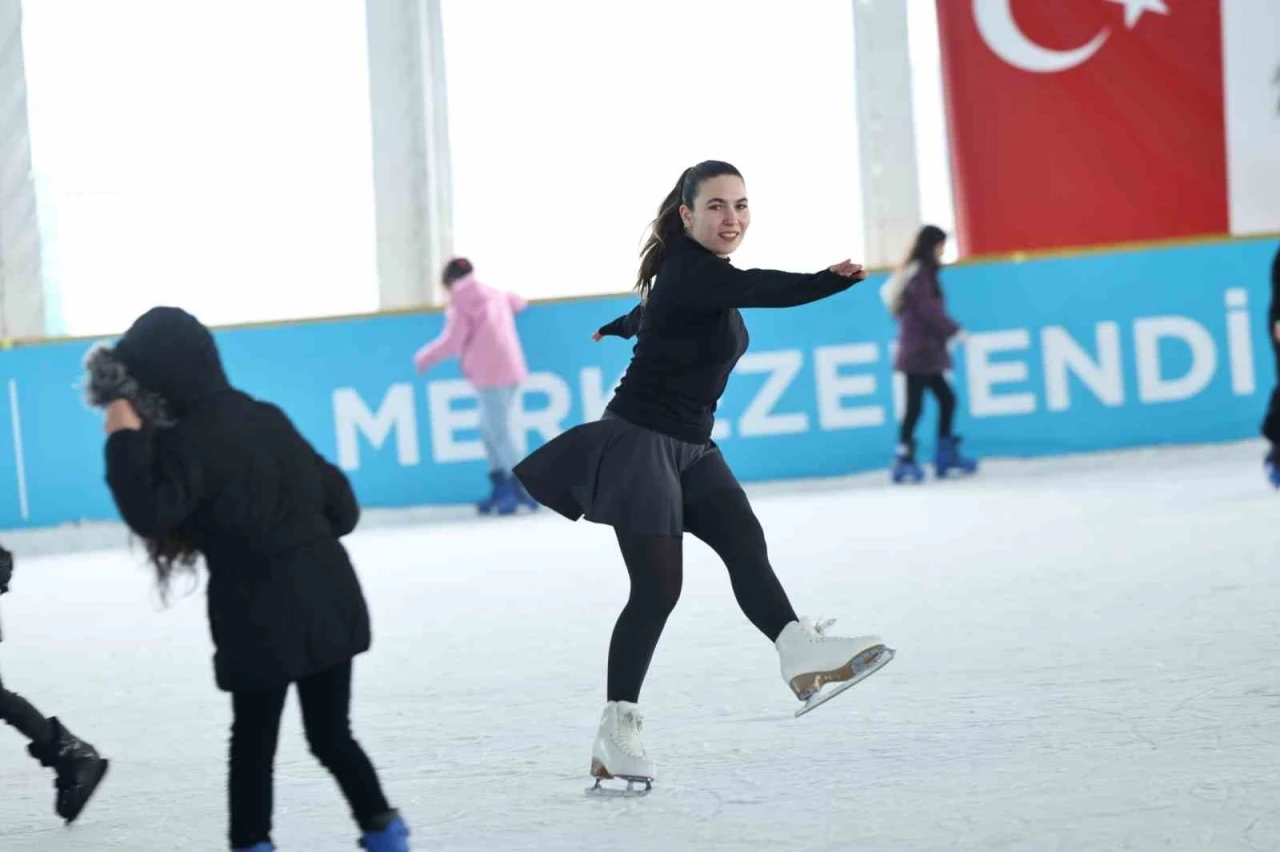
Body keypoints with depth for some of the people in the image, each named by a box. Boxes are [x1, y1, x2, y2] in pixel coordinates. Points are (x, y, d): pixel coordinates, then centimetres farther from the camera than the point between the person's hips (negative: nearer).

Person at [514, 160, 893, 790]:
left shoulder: (704, 272, 12)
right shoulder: (688, 271, -17)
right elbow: (765, 289, -36)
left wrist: (618, 328, 57)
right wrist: (836, 279, -49)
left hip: (691, 448, 9)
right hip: (640, 441, -9)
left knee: (745, 544, -16)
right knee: (658, 586, -10)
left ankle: (798, 652, -38)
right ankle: (617, 734, -2)